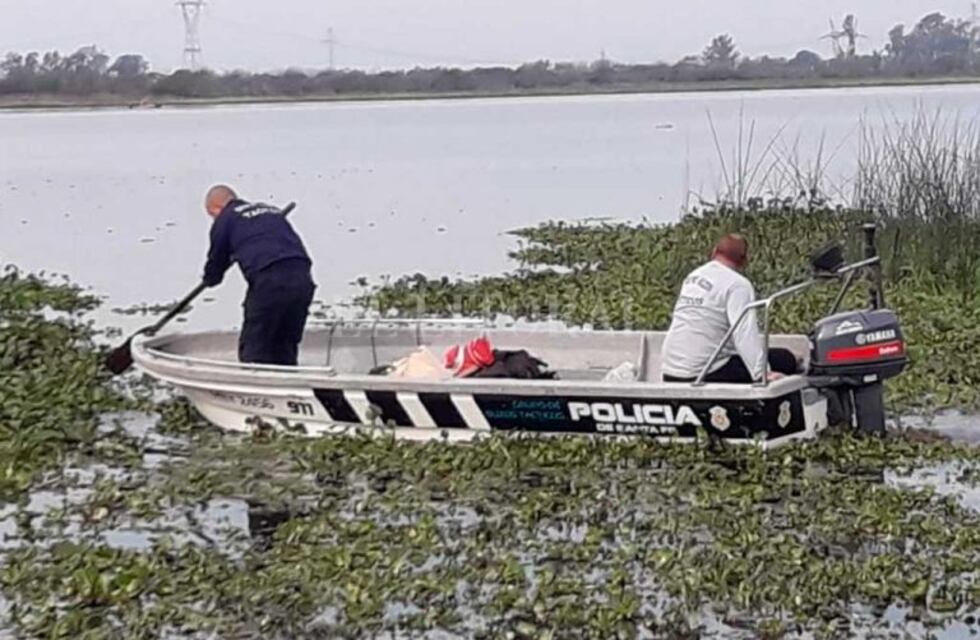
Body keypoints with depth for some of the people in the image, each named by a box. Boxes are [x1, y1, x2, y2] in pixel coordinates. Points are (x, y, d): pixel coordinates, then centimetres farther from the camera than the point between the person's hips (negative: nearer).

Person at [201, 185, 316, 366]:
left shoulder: (225, 219, 13)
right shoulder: (273, 211, 29)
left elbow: (216, 262, 20)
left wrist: (210, 278, 42)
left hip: (268, 281, -6)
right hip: (303, 279, 6)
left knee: (253, 348, 5)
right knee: (286, 348, 16)